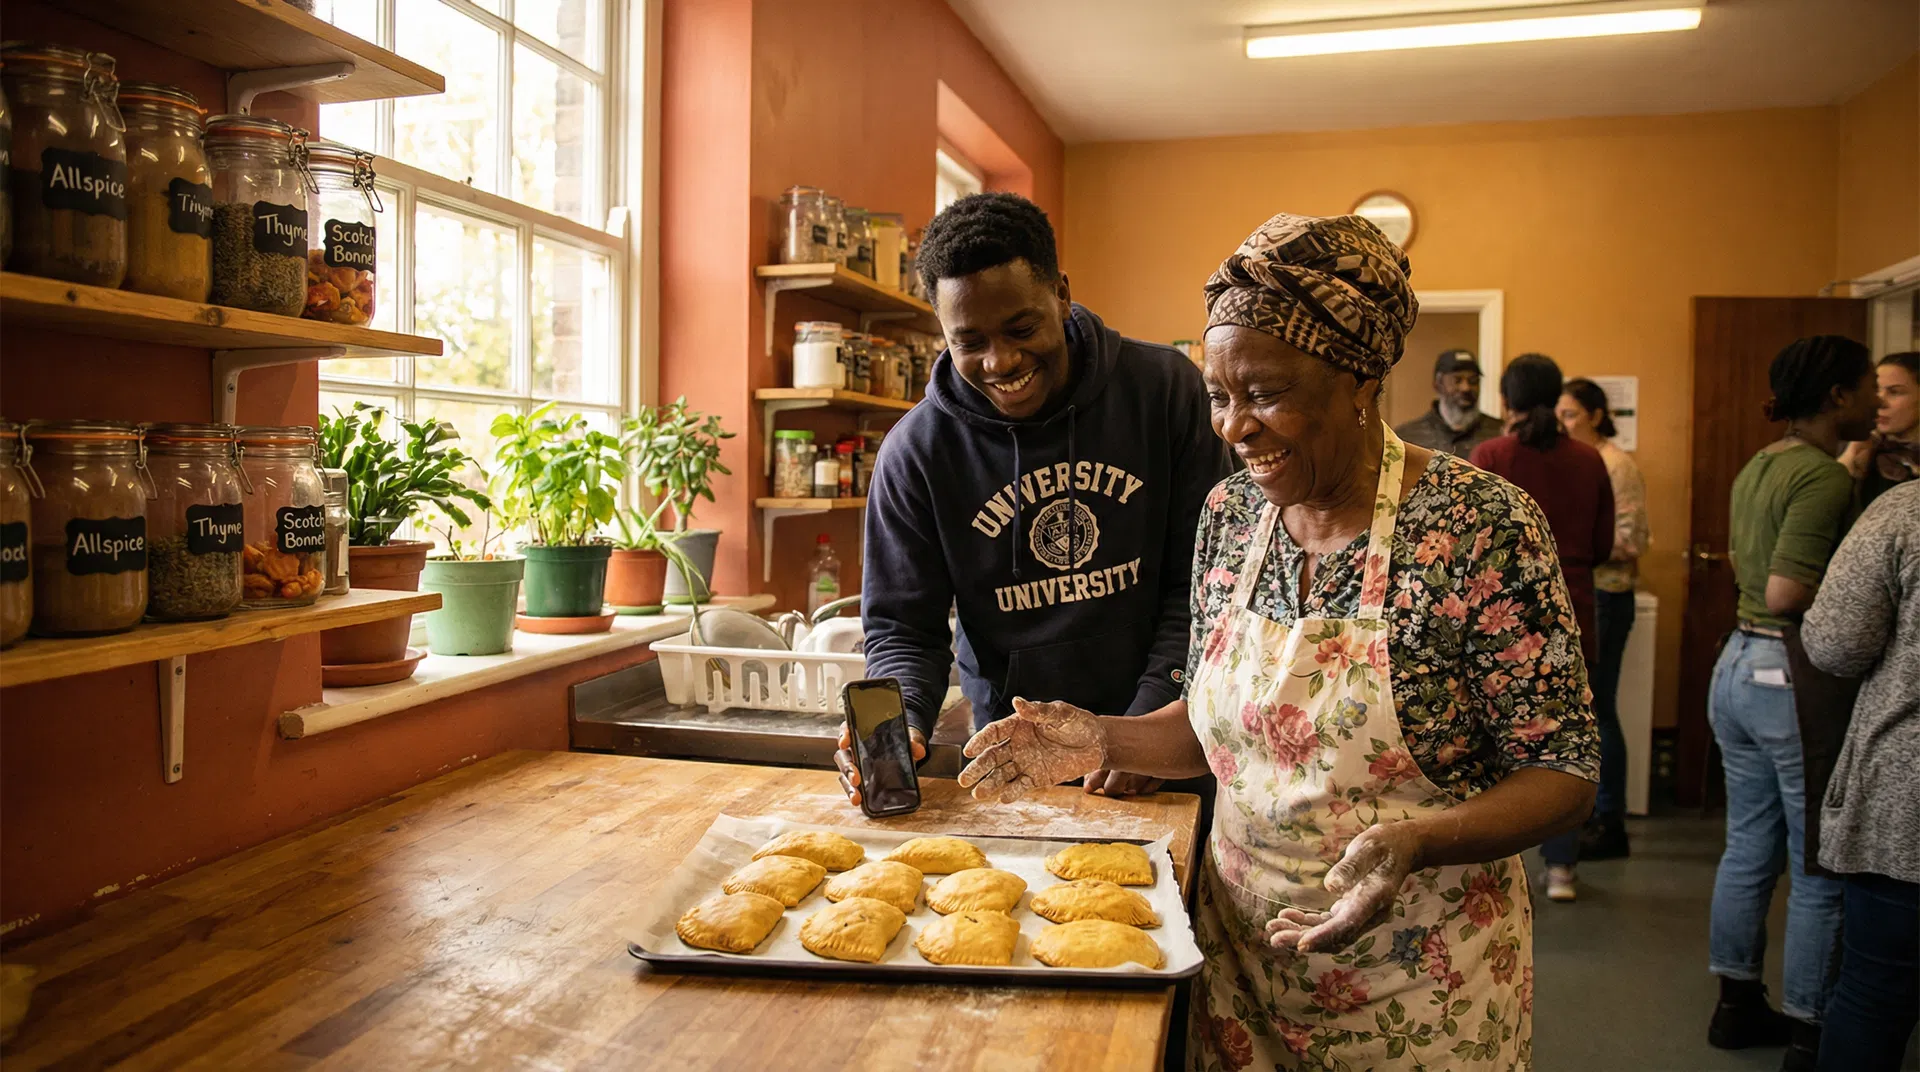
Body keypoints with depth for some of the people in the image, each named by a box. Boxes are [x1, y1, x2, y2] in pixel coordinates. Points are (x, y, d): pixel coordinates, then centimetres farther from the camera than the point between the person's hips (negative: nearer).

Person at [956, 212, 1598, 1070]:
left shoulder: (1480, 526, -18)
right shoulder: (1229, 514, -2)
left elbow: (1563, 771, -15)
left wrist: (1417, 843, -31)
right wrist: (1102, 740, -8)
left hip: (1419, 982, -4)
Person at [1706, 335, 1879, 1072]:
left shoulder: (1758, 466, 9)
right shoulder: (1825, 477, -18)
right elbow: (1786, 595, -26)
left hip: (1738, 663, 9)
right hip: (1796, 679, -9)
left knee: (1749, 847, 18)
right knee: (1822, 871, 4)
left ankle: (1738, 1006, 29)